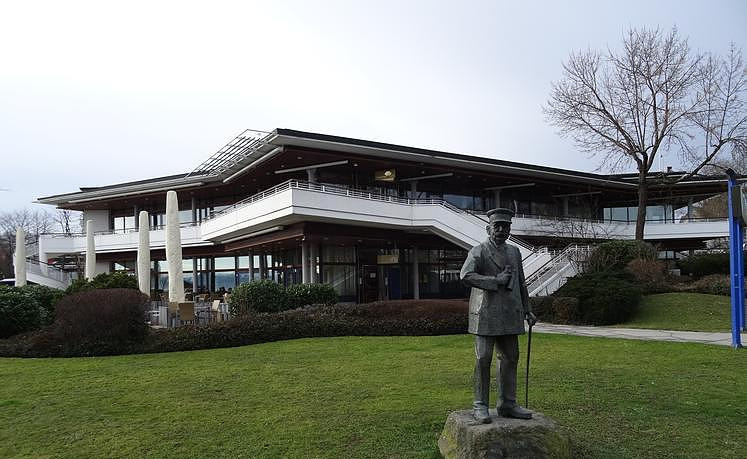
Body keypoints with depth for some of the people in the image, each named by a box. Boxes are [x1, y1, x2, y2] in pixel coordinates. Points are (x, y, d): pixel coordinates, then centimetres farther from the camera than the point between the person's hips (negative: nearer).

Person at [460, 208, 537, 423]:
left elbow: (521, 282, 23)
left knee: (510, 358, 8)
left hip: (510, 314, 6)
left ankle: (508, 404, 17)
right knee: (483, 359, -4)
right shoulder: (478, 252, -4)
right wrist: (497, 281, -19)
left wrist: (527, 309, 20)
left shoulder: (514, 252, 16)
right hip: (486, 314, -6)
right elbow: (466, 276, -21)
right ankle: (480, 406, 5)